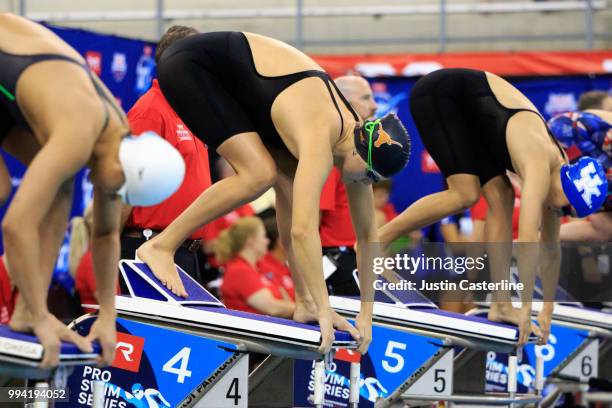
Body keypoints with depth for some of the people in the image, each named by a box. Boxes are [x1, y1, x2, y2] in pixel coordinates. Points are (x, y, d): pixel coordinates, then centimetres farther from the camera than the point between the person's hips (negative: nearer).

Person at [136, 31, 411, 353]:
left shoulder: (358, 137, -6)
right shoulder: (322, 140, -32)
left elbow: (367, 236, 2)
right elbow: (303, 230, -41)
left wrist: (367, 314, 0)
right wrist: (324, 310, -37)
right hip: (189, 64, -8)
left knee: (290, 180, -2)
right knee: (260, 174, -22)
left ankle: (304, 302, 3)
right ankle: (162, 245, -11)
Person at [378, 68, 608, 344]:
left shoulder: (558, 170, -3)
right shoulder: (540, 166, -29)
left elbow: (550, 249, 7)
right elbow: (528, 240, -36)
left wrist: (547, 313, 9)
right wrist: (526, 308, -32)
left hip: (468, 109, 8)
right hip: (439, 93, -8)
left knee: (501, 199, -5)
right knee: (466, 194, -20)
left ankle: (501, 305, -4)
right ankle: (376, 240, -10)